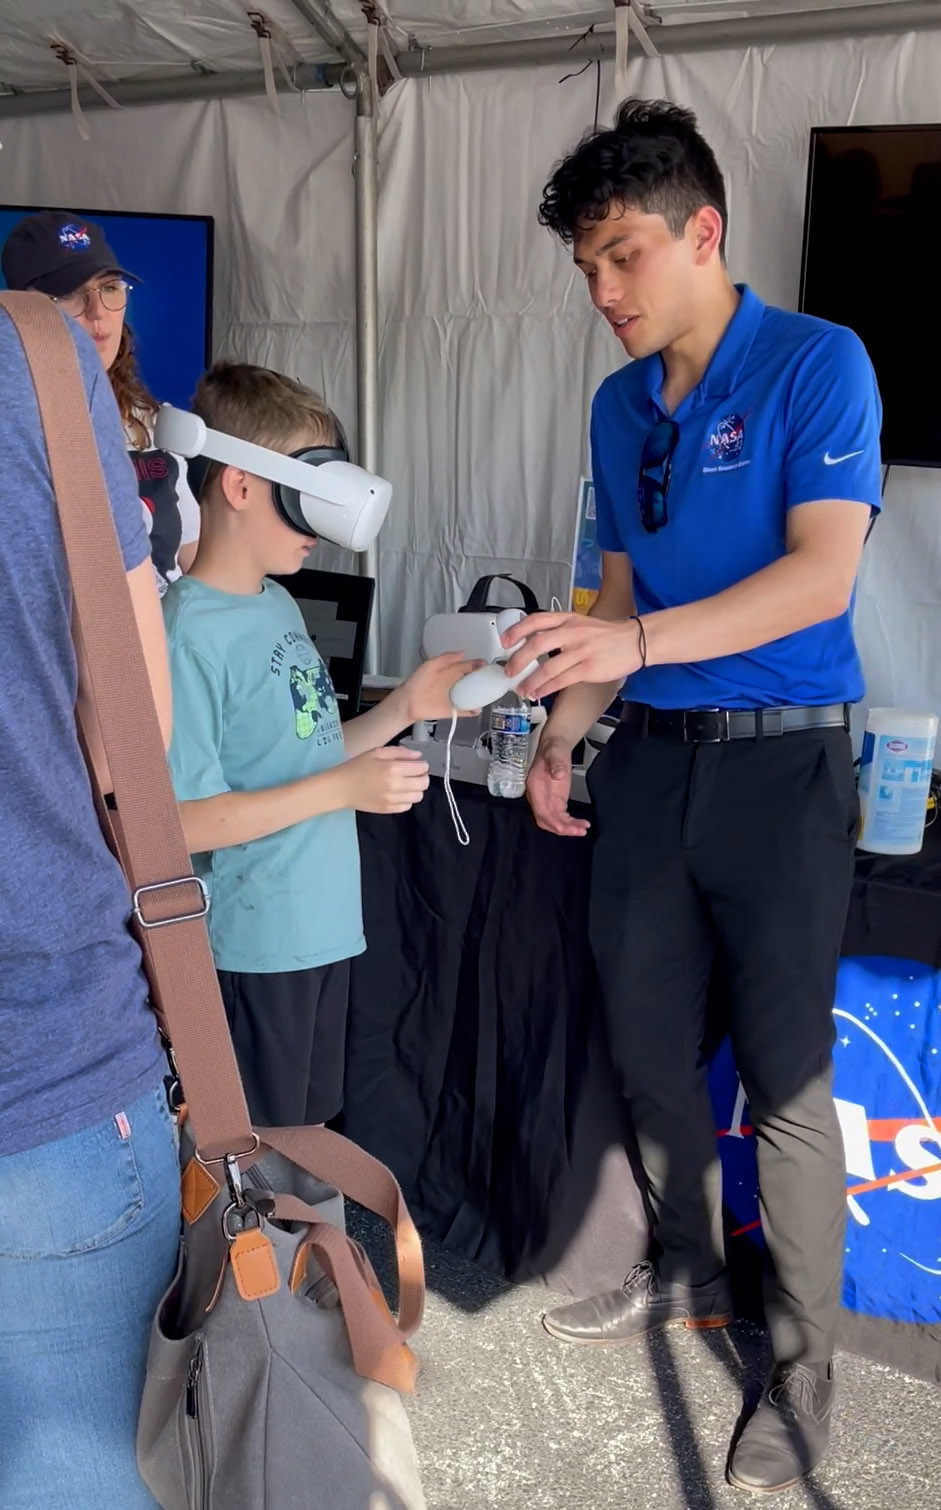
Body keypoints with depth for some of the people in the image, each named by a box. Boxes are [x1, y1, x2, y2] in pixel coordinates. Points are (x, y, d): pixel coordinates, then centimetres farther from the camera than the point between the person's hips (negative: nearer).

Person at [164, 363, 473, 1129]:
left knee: (311, 1131, 23)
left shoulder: (279, 602, 6)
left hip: (325, 924, 8)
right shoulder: (192, 634, -20)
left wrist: (404, 708, 1)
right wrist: (346, 789, -24)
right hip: (257, 948, -8)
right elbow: (182, 821, -21)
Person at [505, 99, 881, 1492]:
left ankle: (802, 1365, 22)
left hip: (778, 757, -6)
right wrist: (561, 733, 7)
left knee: (785, 1073, 1)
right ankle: (686, 1272, 37)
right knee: (647, 1040, 13)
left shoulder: (816, 363, -7)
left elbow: (821, 575, -18)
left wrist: (636, 642, -29)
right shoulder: (620, 404, 11)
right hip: (649, 756, 6)